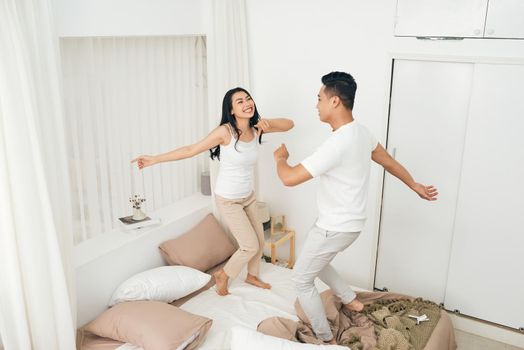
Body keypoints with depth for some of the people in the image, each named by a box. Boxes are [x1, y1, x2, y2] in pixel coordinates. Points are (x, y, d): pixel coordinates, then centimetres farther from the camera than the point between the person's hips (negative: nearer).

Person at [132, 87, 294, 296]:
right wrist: (154, 159, -17)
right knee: (251, 246, -2)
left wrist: (267, 122, -22)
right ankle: (222, 276, 24)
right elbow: (191, 150, -18)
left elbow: (289, 124, -2)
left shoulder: (257, 128, -7)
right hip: (228, 200, -6)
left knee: (260, 240, 17)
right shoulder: (225, 131, -23)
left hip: (249, 196, 6)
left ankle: (252, 276, 44)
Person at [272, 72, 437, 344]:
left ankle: (326, 340, 19)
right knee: (315, 262, 30)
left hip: (334, 228, -9)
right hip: (351, 224, 9)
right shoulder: (361, 132, -1)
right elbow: (389, 161, 15)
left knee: (302, 279, 8)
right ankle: (351, 301, 40)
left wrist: (280, 158, -6)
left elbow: (290, 178, -29)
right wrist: (415, 186, 30)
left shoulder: (336, 144, -30)